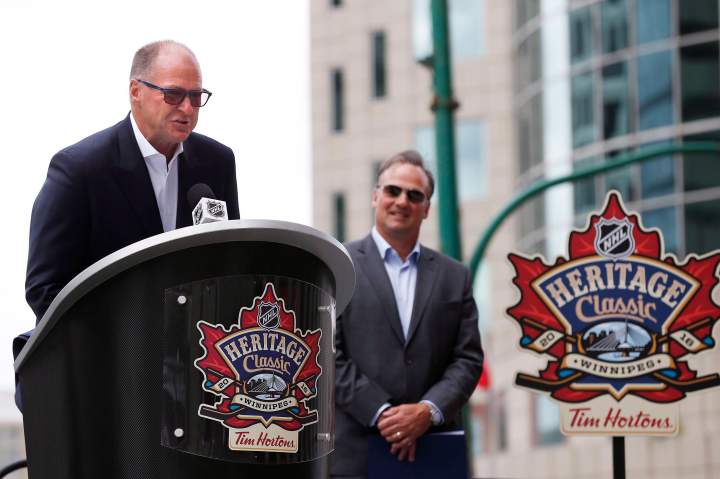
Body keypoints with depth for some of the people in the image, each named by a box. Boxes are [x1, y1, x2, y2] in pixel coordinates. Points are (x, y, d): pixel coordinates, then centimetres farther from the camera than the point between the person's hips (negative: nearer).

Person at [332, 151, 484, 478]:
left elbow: (468, 358, 8)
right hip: (356, 451, -3)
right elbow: (327, 354, -3)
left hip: (434, 451, 3)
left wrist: (428, 410, -10)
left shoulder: (454, 277, 14)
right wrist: (382, 413, -13)